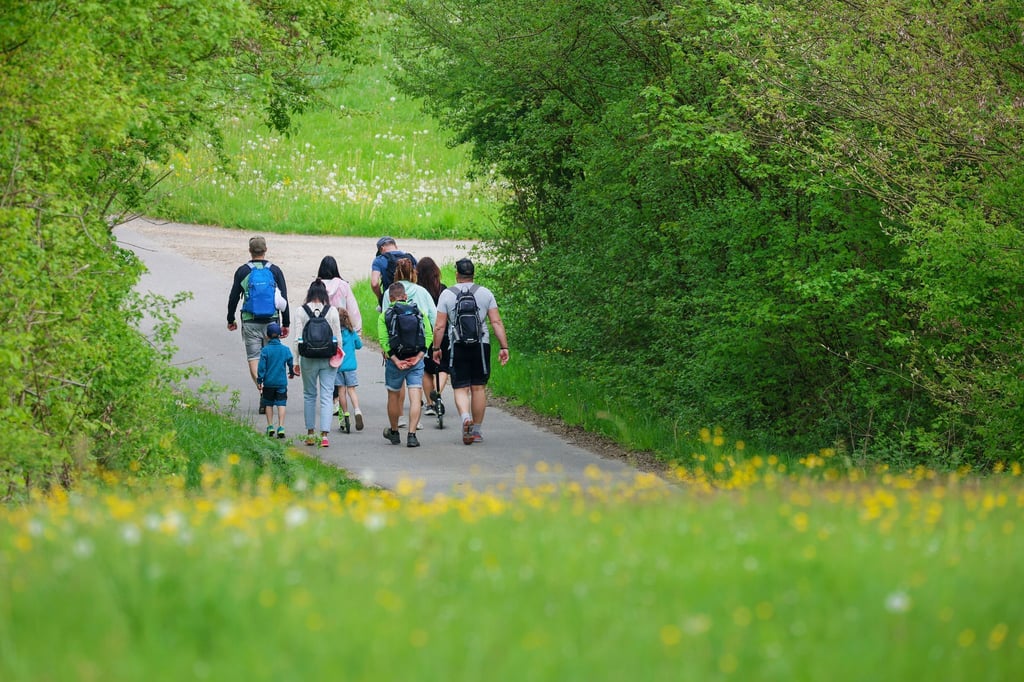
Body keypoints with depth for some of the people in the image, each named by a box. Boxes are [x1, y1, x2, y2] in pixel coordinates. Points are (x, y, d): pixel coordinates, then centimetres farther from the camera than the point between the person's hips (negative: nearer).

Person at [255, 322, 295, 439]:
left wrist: (259, 381, 1)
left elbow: (261, 367, -8)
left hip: (268, 382, -1)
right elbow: (291, 363, 9)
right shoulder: (285, 349, -2)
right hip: (282, 382, 1)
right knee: (281, 404, 1)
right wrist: (292, 373, 29)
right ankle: (281, 427, -8)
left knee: (269, 404, 13)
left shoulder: (265, 350, -8)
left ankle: (270, 426, 15)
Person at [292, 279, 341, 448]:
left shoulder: (301, 311, -4)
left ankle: (310, 433, 19)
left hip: (308, 358, 0)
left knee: (309, 395, 15)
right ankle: (324, 434, -11)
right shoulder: (332, 311, -4)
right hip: (328, 358, 0)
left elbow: (298, 339, -3)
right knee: (327, 396, 0)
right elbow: (338, 337, 1)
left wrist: (296, 361, 4)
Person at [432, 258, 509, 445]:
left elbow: (439, 326, -2)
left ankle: (465, 416, -28)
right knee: (478, 388, 9)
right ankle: (477, 430, 13)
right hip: (481, 345, 1)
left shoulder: (447, 294, 0)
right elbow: (497, 322, -1)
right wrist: (504, 347, 2)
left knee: (461, 389, 0)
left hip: (457, 346, -1)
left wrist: (436, 348, 8)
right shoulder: (485, 293, 4)